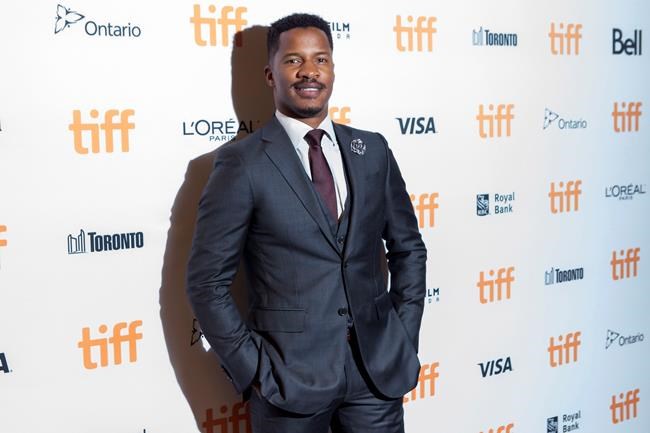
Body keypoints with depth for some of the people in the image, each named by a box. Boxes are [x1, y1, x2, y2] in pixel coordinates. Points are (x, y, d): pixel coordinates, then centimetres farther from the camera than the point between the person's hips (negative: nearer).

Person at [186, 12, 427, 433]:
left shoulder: (372, 150, 5)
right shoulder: (243, 162, -8)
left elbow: (408, 248, 12)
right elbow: (208, 281, -7)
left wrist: (404, 338, 4)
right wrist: (252, 368, -9)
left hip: (379, 367, 3)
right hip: (291, 374, -3)